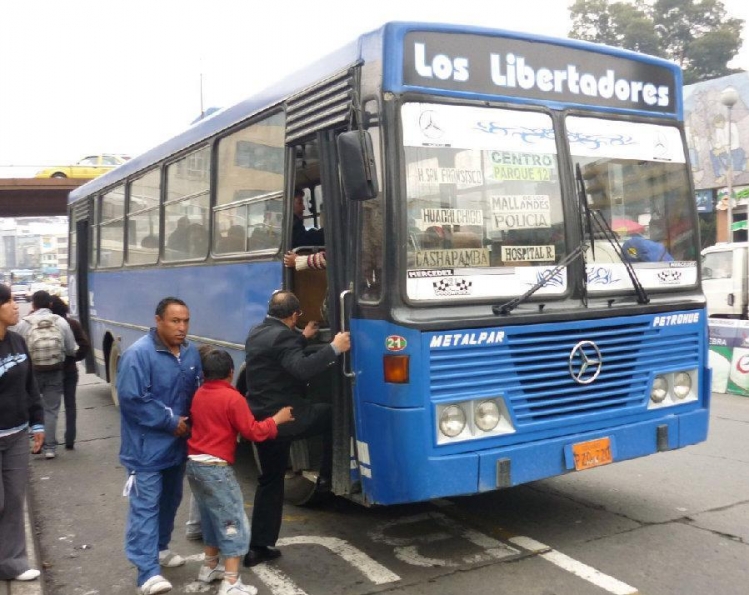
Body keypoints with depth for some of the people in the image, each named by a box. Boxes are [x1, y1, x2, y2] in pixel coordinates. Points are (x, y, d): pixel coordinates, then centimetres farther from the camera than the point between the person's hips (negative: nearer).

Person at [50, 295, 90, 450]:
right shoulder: (73, 324, -5)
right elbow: (86, 345, -11)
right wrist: (74, 358, 0)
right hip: (69, 370, 1)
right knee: (70, 405, 9)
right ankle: (70, 440, 9)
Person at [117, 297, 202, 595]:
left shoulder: (191, 353, 3)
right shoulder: (138, 354, -19)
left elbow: (198, 393, 12)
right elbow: (132, 399, -23)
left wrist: (188, 424, -3)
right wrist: (171, 421, -19)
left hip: (178, 443, 7)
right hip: (147, 447, -7)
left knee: (170, 499, 19)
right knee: (145, 505, -7)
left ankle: (160, 548, 38)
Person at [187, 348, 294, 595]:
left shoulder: (198, 395, 9)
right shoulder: (232, 398, -13)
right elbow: (253, 432, -12)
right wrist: (277, 419, 0)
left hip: (194, 463, 8)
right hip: (215, 466, -8)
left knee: (212, 516, 24)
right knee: (234, 523, -2)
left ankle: (210, 566, 35)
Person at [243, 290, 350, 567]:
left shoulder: (256, 333, 13)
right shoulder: (283, 336, -16)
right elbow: (302, 369, -31)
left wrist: (303, 337, 35)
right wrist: (334, 348, -25)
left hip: (261, 418, 9)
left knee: (270, 479, 17)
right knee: (333, 414, 9)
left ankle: (258, 546, 19)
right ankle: (329, 475, 14)